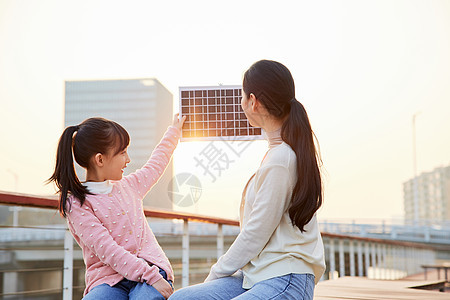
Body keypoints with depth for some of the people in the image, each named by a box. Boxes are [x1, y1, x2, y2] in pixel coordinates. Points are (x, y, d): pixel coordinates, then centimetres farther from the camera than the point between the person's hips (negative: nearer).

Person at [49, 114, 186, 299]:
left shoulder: (129, 186, 18)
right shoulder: (77, 204, -3)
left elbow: (157, 163, 39)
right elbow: (106, 250, -14)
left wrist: (174, 131, 52)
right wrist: (150, 276, -22)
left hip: (152, 267, 4)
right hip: (108, 280, -3)